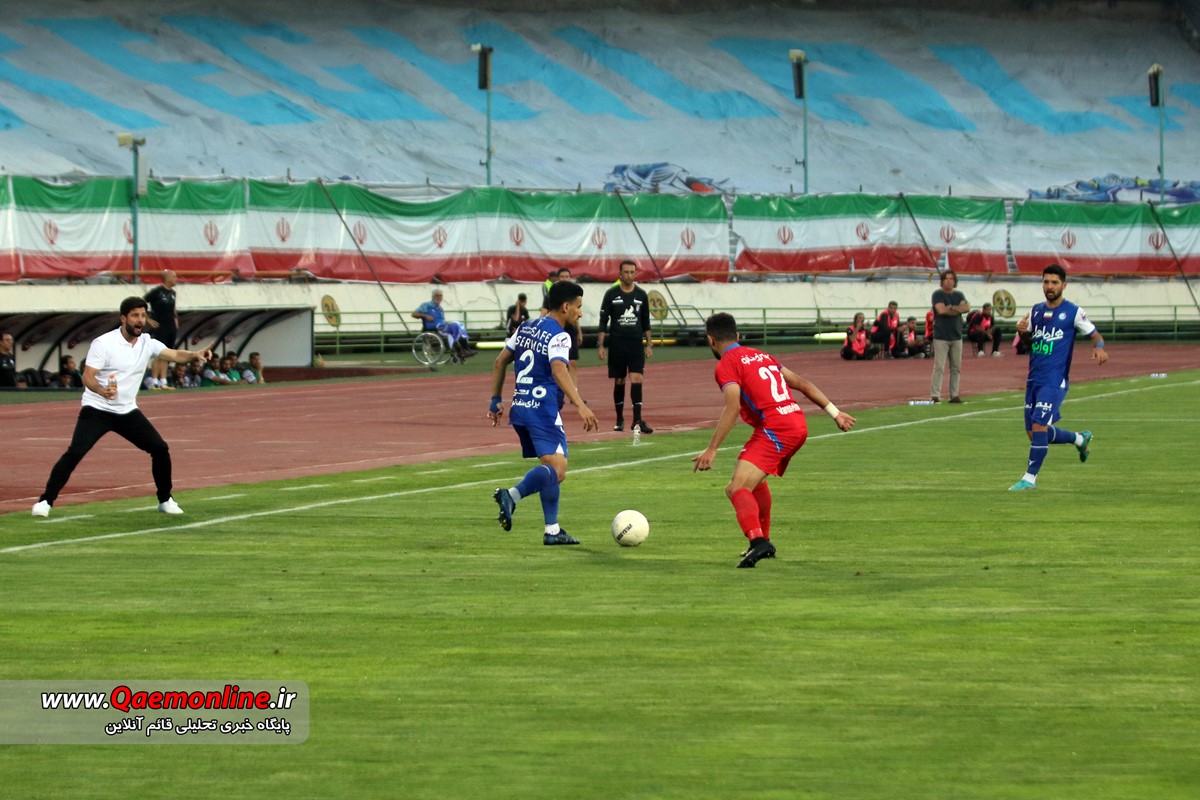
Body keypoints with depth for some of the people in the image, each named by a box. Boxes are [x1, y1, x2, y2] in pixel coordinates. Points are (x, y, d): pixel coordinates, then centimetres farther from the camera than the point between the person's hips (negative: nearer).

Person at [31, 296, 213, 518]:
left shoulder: (148, 344, 1)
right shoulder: (103, 343, -14)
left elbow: (175, 354, -12)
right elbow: (87, 377, -20)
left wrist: (194, 354, -34)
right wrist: (102, 391, -41)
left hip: (128, 412, 5)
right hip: (97, 410, -5)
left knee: (160, 449, 0)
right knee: (75, 453, -19)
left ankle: (165, 500, 18)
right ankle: (46, 501, -12)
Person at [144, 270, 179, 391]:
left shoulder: (172, 292, 11)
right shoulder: (156, 291, -11)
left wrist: (175, 319, 15)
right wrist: (148, 320, -12)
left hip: (171, 326, 7)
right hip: (159, 327, -7)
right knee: (158, 355, -7)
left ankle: (163, 382, 10)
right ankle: (155, 382, -5)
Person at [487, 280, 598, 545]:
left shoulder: (525, 329, 16)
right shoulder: (558, 335, -9)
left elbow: (500, 362, 20)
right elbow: (558, 371, -25)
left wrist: (495, 400, 27)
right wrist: (581, 406, -32)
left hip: (519, 407, 9)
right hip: (543, 409, -9)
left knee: (551, 467, 15)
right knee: (557, 469, -17)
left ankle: (552, 530, 12)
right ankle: (512, 495, -37)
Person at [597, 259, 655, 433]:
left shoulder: (641, 295, 6)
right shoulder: (611, 294, 0)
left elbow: (646, 322, 13)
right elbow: (603, 321, 1)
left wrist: (649, 344, 9)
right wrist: (600, 345, -4)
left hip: (636, 345, 1)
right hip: (617, 345, -1)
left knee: (636, 379, -12)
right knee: (619, 382, 6)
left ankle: (637, 419, -14)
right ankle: (620, 419, 18)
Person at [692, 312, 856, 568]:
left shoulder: (726, 365, -2)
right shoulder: (761, 356, 22)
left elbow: (733, 406, -17)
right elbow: (802, 383, 21)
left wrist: (712, 449, -19)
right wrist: (835, 413, 23)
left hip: (775, 429, -8)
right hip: (798, 424, 8)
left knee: (737, 489, -16)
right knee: (755, 479, 31)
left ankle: (758, 540, -40)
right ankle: (763, 541, 38)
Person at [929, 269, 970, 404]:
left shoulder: (959, 295, 12)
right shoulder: (938, 294, -2)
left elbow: (967, 308, -5)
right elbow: (941, 310, -18)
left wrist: (951, 308, -15)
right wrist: (958, 309, -8)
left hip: (956, 336, 5)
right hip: (941, 337, -5)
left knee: (956, 367, 6)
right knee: (939, 367, -10)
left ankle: (954, 395, 12)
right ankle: (935, 396, -12)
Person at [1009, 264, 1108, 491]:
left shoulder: (1073, 312, -5)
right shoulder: (1036, 311, 12)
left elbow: (1095, 334, -2)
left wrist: (1099, 347, -25)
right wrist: (1021, 332, -2)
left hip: (1055, 380, -7)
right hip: (1034, 379, 7)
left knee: (1039, 426, -17)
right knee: (1034, 433, 10)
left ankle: (1030, 478, -9)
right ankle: (1081, 439, 33)